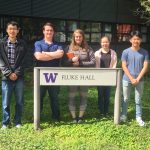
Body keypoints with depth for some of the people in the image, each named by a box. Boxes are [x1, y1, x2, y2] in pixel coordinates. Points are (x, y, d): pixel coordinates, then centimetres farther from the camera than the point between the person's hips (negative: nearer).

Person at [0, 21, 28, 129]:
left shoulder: (22, 44, 6)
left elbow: (23, 61, 2)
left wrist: (16, 73, -9)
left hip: (19, 77, 1)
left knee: (19, 101, 7)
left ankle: (18, 121, 21)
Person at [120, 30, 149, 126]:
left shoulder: (144, 52, 0)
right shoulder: (126, 52, -4)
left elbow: (145, 67, -3)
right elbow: (124, 66, -5)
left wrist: (138, 79, -11)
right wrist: (131, 79, -11)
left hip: (139, 80, 1)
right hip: (127, 79, -1)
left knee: (138, 100, 8)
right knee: (126, 99, 10)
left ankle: (139, 117, 19)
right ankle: (123, 115, 22)